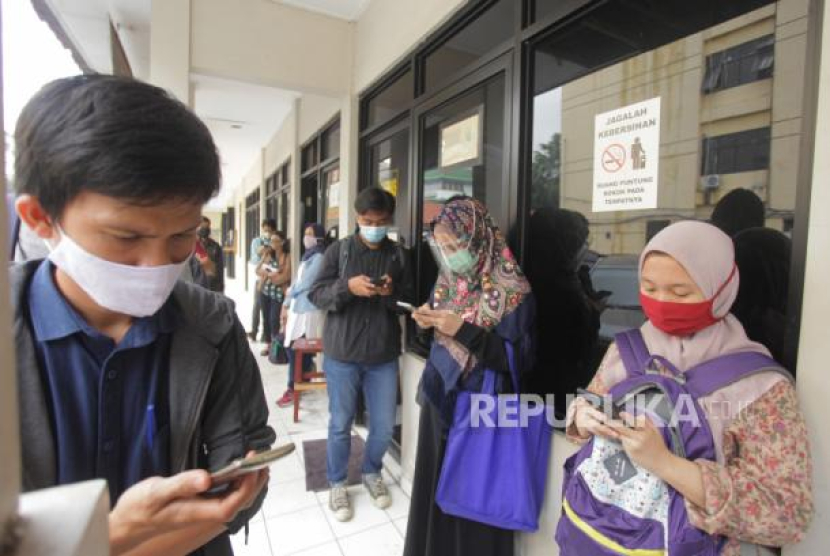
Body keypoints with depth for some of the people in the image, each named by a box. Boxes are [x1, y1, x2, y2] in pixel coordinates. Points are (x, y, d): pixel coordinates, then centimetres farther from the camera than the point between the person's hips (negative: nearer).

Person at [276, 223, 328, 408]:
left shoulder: (319, 257, -9)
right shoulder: (307, 256, 18)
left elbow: (305, 283, -13)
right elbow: (297, 282, 17)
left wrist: (289, 292, 5)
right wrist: (286, 306, 13)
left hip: (309, 310, -8)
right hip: (297, 308, 8)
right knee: (292, 348, 10)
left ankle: (294, 388, 7)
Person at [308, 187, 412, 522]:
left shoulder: (398, 255, 2)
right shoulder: (339, 250, -2)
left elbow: (410, 301, 5)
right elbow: (316, 295, -5)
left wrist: (393, 293, -17)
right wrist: (347, 286, -23)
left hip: (384, 356, 2)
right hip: (342, 354, -1)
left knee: (384, 425, 12)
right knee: (340, 424, 12)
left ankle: (372, 473, 40)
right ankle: (337, 483, 36)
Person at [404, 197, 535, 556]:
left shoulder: (511, 291, -17)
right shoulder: (450, 281, 3)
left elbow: (519, 360, -17)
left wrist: (463, 330, -25)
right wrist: (430, 323, -10)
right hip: (439, 398, 6)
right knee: (436, 487, 20)